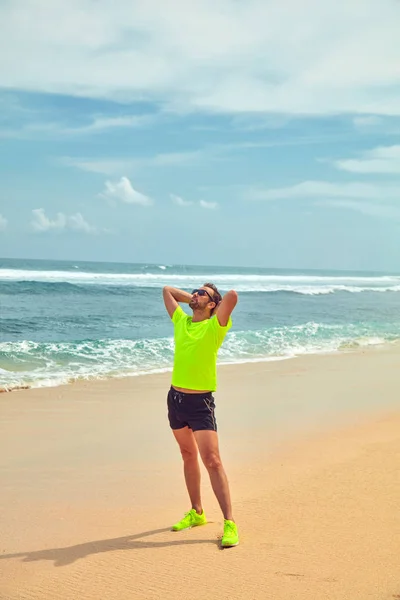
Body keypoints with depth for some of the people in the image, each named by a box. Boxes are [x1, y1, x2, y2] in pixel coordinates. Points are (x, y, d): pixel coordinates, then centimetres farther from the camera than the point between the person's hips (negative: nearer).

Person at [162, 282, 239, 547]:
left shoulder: (214, 326, -10)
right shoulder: (181, 321, 8)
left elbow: (233, 295, -25)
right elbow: (167, 290, 20)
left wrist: (214, 302, -6)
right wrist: (192, 300, 13)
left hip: (200, 402, -7)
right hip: (175, 398, 7)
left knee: (212, 461, -12)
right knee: (189, 455, 17)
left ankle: (230, 523, -10)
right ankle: (197, 513, 30)